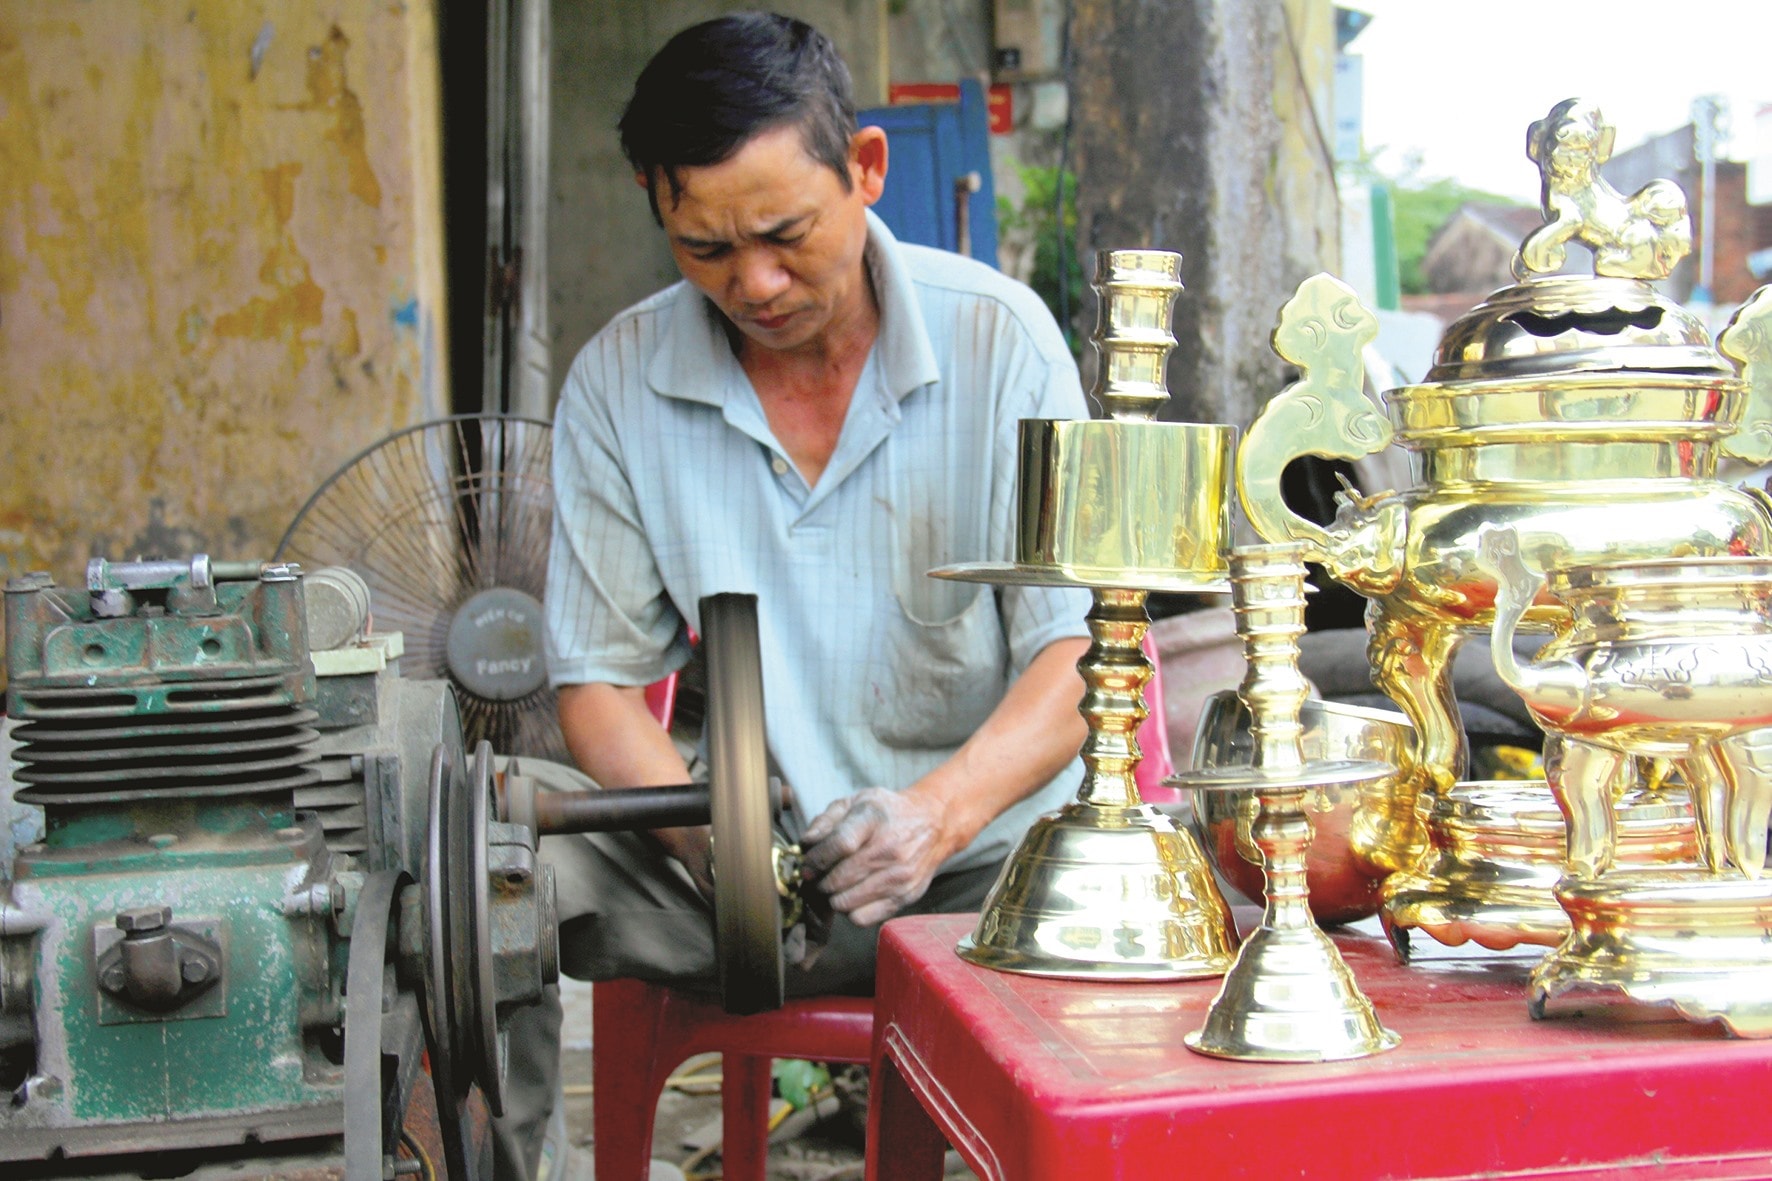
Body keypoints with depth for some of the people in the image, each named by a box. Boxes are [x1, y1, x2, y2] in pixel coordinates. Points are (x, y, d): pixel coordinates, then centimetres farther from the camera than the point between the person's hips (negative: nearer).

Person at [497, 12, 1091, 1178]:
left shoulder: (996, 337, -7)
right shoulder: (617, 383, -2)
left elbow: (1079, 655, -9)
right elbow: (598, 680, 2)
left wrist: (939, 812, -28)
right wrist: (705, 835, -19)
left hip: (983, 847, -1)